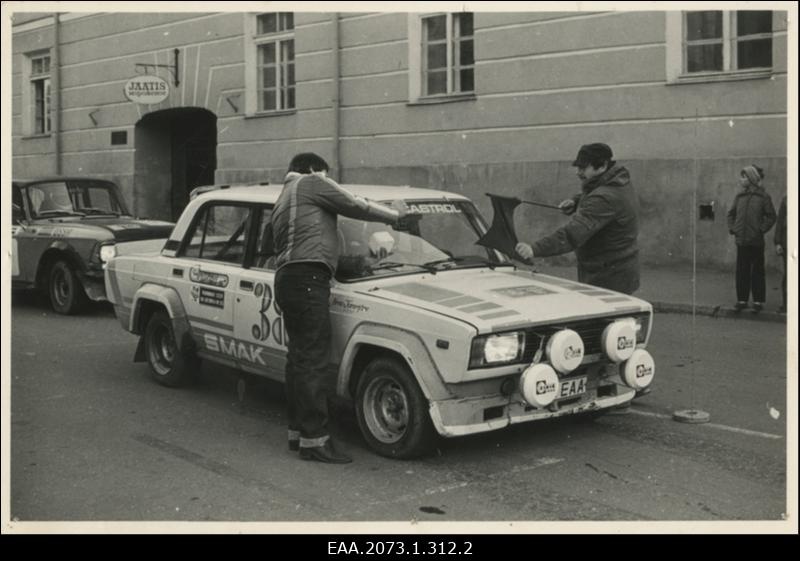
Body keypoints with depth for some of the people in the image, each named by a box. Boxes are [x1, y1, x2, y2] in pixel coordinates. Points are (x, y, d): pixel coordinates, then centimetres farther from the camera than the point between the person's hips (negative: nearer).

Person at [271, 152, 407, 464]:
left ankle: (297, 431, 20)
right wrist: (394, 213, 11)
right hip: (307, 278, -10)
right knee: (314, 360, -11)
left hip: (285, 279, 10)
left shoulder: (282, 200, 28)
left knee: (298, 359, 14)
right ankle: (314, 440, -12)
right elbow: (353, 207, -1)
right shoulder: (312, 183, 4)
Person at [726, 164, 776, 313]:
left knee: (757, 272, 4)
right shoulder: (739, 196, 8)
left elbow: (771, 216, -3)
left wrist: (761, 229, -11)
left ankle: (758, 301, 11)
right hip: (741, 241, 4)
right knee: (741, 272, 7)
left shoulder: (763, 196, -5)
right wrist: (732, 228, 5)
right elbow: (731, 214, 17)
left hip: (756, 241, -4)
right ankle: (742, 300, 16)